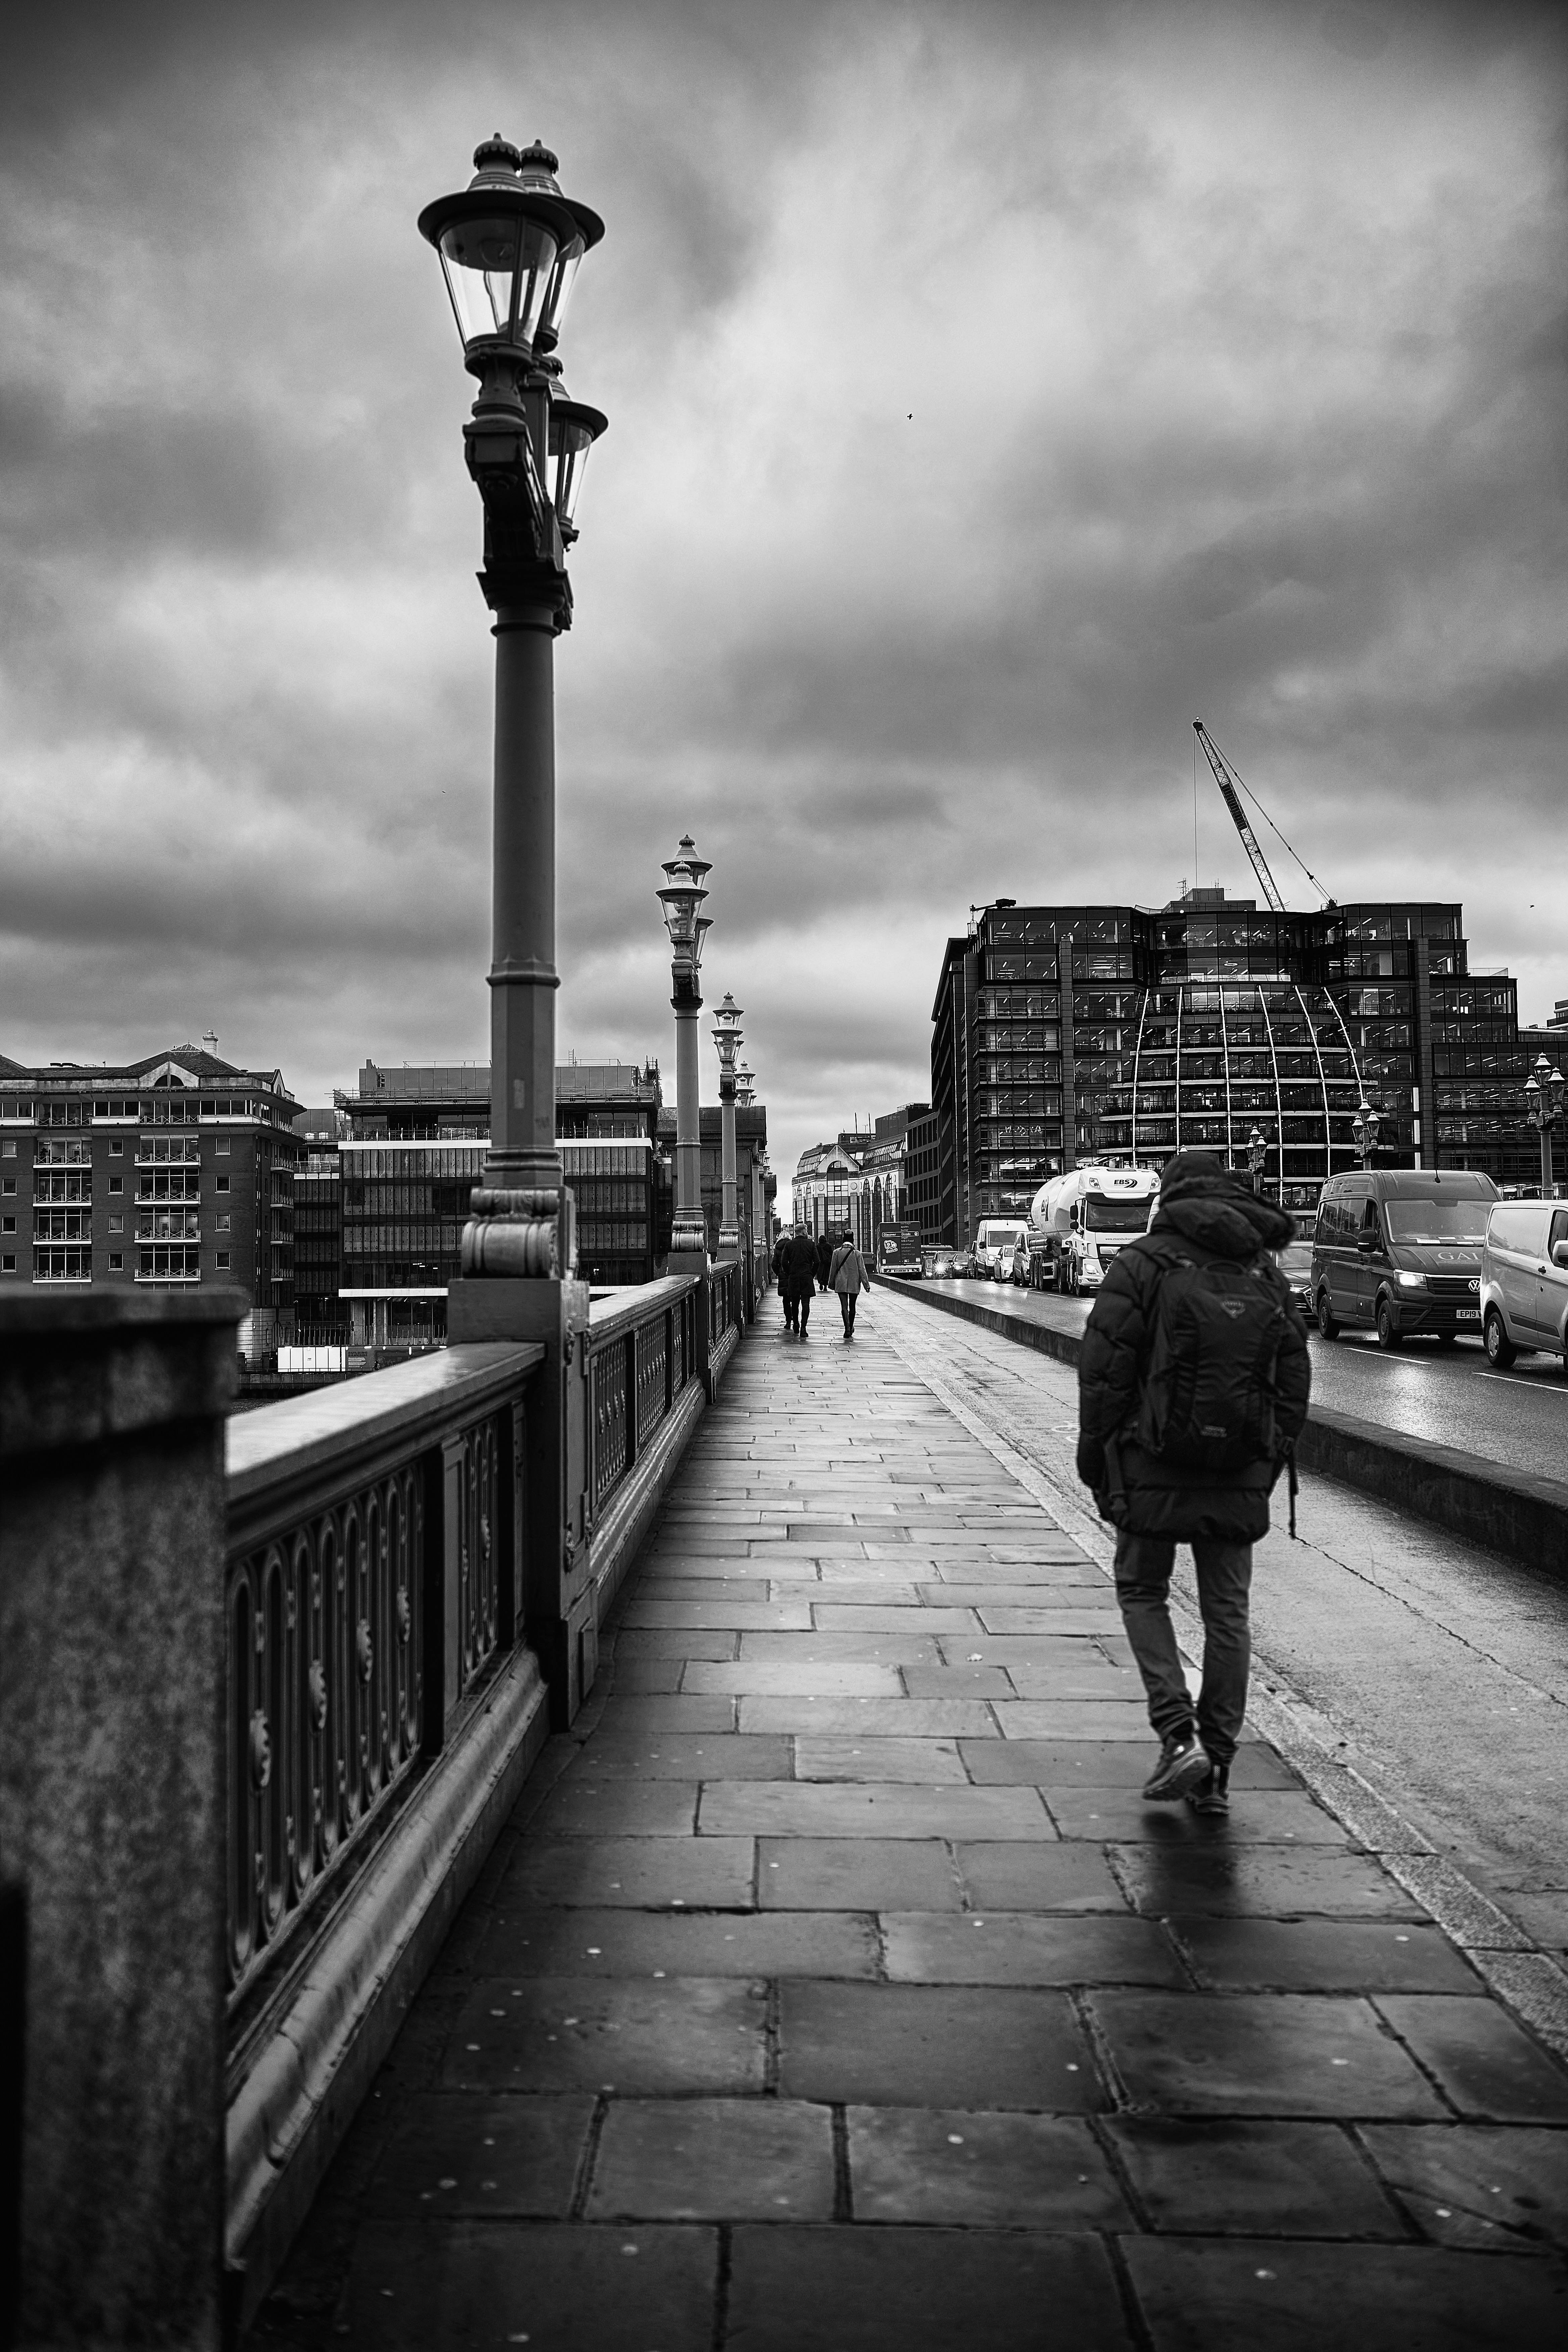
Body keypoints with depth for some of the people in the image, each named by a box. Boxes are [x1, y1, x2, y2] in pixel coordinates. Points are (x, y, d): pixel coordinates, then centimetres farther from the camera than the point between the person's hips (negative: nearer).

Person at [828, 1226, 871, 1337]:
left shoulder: (837, 1252, -3)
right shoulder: (857, 1253, -6)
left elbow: (833, 1269, 3)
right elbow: (862, 1270, -4)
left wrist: (832, 1283, 14)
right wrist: (866, 1285, 0)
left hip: (841, 1283, 0)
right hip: (854, 1284, 0)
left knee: (844, 1307, -2)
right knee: (852, 1307, 14)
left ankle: (847, 1329, -17)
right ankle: (851, 1329, 26)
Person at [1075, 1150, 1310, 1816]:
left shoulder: (1143, 1263, -6)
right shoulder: (1269, 1275, 9)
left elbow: (1104, 1371, -9)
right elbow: (1295, 1384, 10)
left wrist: (1095, 1461, 1)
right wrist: (1268, 1469, 17)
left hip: (1156, 1468, -4)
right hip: (1242, 1478, 4)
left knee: (1142, 1593, 13)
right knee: (1227, 1612, 10)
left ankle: (1179, 1737, -1)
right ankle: (1215, 1771, 14)